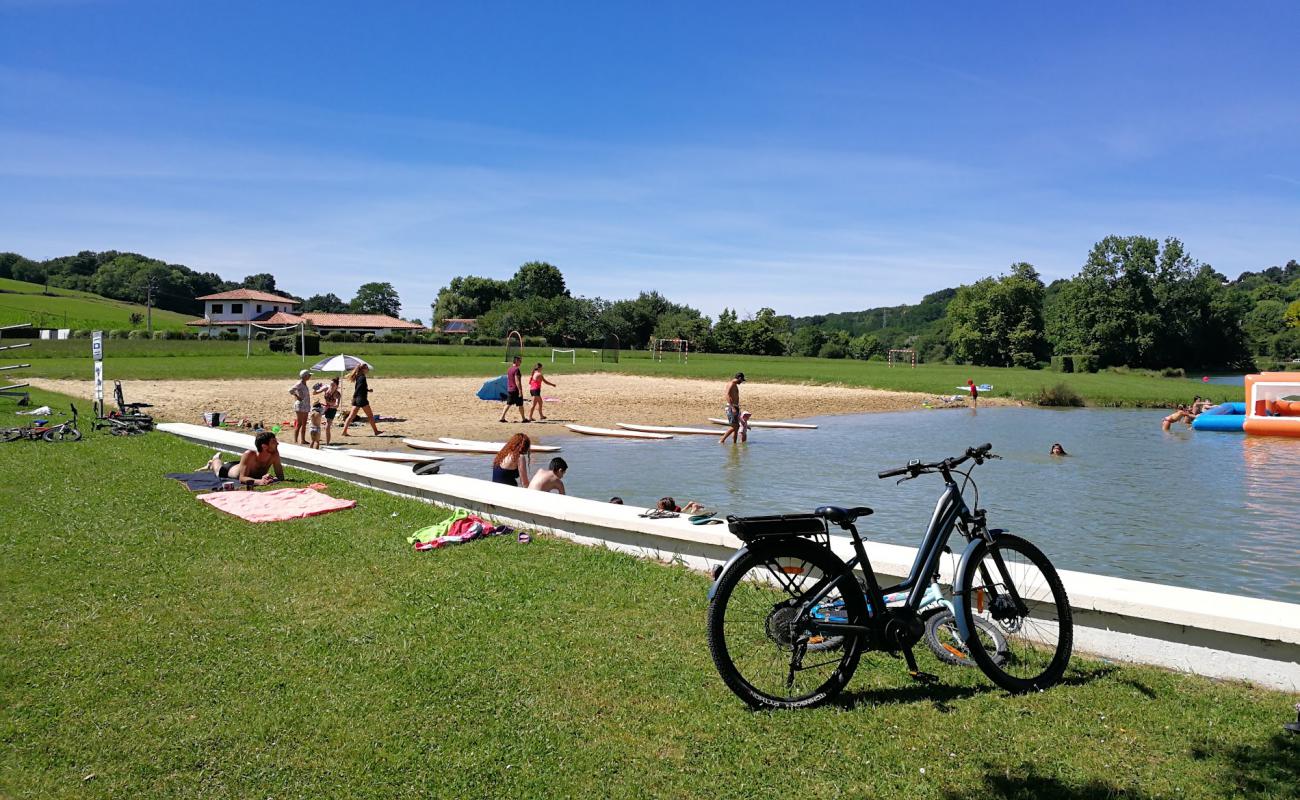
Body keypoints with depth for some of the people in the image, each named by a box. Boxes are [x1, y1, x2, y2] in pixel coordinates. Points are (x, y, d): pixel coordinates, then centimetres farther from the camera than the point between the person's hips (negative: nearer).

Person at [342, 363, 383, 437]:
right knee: (370, 416, 4)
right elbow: (358, 388, -20)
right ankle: (376, 431, 11)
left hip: (356, 400, 9)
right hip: (362, 399, -9)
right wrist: (354, 397, -17)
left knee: (351, 416, 6)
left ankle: (344, 431, 2)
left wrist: (368, 390, 17)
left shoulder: (358, 377, 13)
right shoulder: (362, 377, -15)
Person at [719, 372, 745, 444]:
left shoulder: (735, 385, 19)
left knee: (737, 426, 10)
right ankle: (721, 440, -12)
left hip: (734, 407, 10)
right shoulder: (731, 384, -11)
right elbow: (727, 396, -23)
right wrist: (732, 407, -29)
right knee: (733, 426, -14)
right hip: (731, 407, -10)